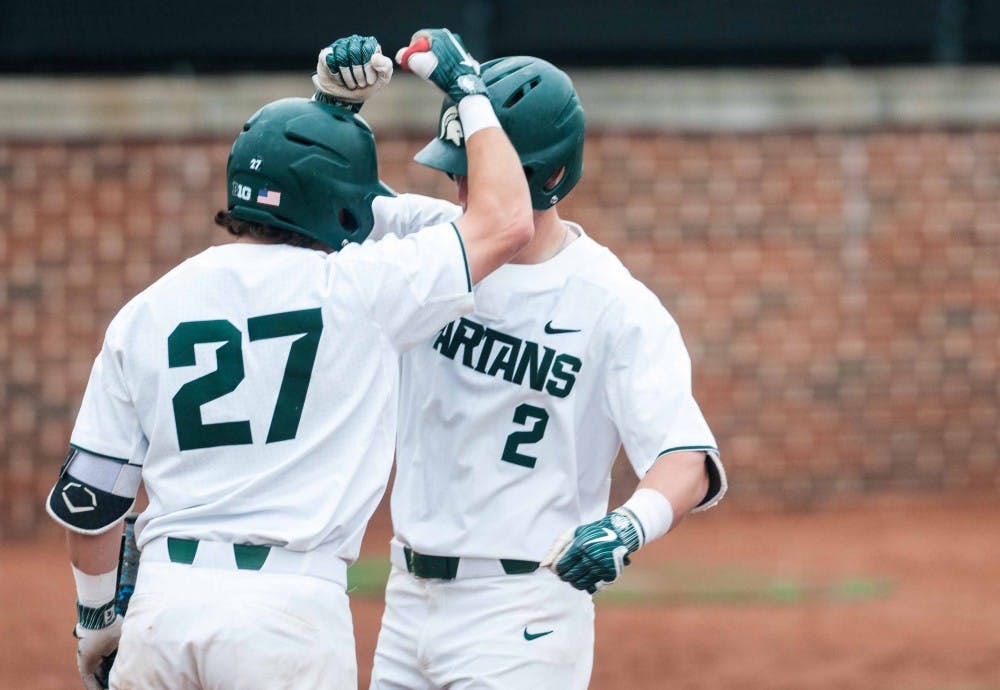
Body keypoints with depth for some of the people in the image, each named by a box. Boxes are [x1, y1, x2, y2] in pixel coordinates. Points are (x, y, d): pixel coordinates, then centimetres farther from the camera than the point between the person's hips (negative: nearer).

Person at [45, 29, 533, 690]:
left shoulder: (145, 313, 8)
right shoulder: (355, 289, -3)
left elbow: (86, 497, 11)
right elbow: (506, 220, 5)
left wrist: (96, 618, 26)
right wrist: (469, 89, 18)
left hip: (163, 598, 4)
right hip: (291, 604, -4)